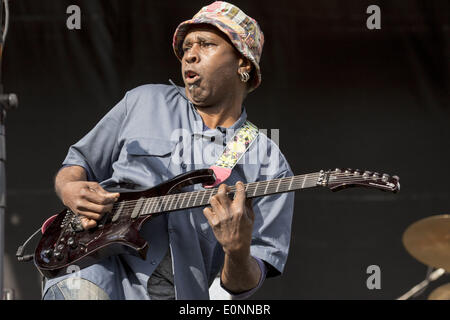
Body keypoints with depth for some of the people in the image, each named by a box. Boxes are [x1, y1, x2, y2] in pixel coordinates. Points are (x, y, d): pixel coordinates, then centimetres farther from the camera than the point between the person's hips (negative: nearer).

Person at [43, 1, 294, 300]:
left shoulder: (270, 165, 6)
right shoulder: (144, 102, 14)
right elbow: (79, 161, 22)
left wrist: (239, 250, -19)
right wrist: (69, 190, 0)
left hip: (182, 291, 2)